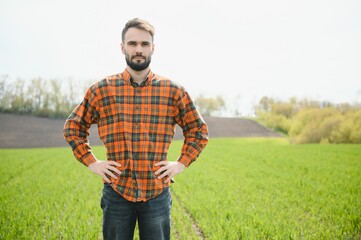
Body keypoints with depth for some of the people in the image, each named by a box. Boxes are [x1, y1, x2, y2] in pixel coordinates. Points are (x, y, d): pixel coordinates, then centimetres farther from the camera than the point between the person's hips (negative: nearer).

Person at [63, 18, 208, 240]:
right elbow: (73, 127, 11)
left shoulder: (174, 91, 0)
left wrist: (182, 163, 1)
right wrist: (92, 163, 1)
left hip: (157, 194, 0)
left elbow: (199, 130, 12)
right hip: (117, 192, 0)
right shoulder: (102, 90, -1)